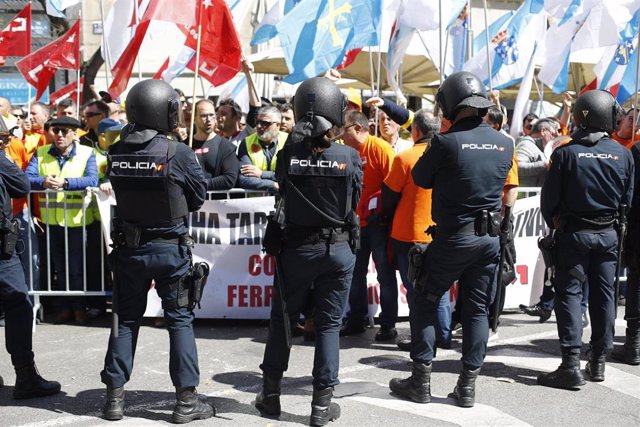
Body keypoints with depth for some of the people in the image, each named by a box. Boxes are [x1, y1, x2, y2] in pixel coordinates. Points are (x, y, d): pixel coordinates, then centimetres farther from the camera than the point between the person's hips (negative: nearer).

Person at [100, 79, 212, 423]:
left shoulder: (116, 153, -5)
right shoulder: (178, 153, -16)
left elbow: (120, 193, 7)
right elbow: (199, 198, -5)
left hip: (128, 247, 3)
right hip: (170, 247, -3)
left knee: (126, 319, 15)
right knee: (180, 320, 7)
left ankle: (115, 397, 21)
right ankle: (186, 400, 11)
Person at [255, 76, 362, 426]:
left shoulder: (287, 156, -12)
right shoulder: (349, 157, -11)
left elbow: (283, 193, 3)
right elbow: (354, 203, 1)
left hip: (296, 248, 1)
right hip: (337, 249, 0)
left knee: (282, 319, 16)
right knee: (328, 325, 9)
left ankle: (271, 394, 26)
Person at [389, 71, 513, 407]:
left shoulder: (447, 142, -15)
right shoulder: (504, 144, 2)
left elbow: (420, 178, -2)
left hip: (453, 237, -5)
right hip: (490, 238, 5)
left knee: (425, 304, 10)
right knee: (477, 309, 12)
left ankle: (421, 382, 12)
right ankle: (468, 386, 16)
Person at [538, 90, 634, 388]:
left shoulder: (566, 153, -12)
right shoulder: (623, 154, -1)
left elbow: (549, 199, -7)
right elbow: (627, 199, 6)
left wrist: (557, 226, 9)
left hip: (574, 233, -4)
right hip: (609, 235, 4)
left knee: (569, 294, 0)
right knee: (603, 296, 12)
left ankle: (571, 365, -6)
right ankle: (598, 362, 20)